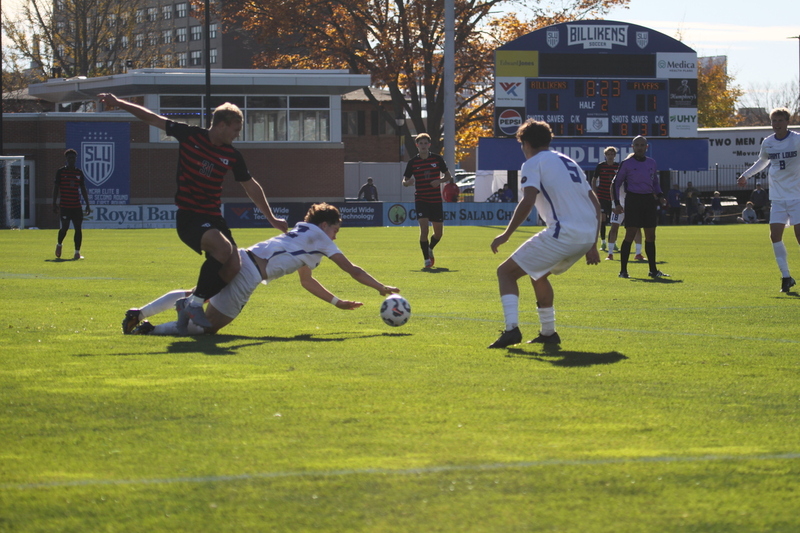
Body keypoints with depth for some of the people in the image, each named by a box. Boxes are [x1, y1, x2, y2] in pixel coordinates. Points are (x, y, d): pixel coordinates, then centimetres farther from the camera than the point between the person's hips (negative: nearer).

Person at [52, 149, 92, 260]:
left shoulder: (79, 173, 11)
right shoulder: (61, 172, 1)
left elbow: (83, 189, 15)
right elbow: (56, 188, 1)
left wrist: (87, 204, 10)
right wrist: (54, 203, -5)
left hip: (77, 206, 3)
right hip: (64, 206, -3)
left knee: (78, 228, -3)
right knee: (65, 227, -8)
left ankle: (77, 252, 1)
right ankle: (59, 244, 21)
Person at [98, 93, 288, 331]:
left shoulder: (232, 155, 6)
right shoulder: (189, 135, -4)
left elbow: (251, 186, 17)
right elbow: (152, 118, 3)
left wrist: (272, 218, 21)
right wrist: (118, 103, 2)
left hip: (213, 216, 5)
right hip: (188, 216, -5)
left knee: (233, 267, -10)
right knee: (223, 248, -30)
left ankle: (190, 302, 12)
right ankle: (195, 302, -14)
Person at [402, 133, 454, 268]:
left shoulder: (437, 159, 2)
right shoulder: (413, 162, 0)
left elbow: (448, 176, 8)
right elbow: (405, 181, 5)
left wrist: (440, 181, -13)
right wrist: (408, 182, -19)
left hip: (436, 200, 2)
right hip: (421, 200, -2)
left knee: (438, 233, 7)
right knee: (424, 228, -17)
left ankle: (430, 249, 37)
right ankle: (427, 259, -8)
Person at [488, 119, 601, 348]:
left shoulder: (533, 163, 3)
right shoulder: (569, 162, 25)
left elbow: (527, 201, -14)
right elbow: (596, 205, 22)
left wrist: (506, 234, -7)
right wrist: (592, 246, 25)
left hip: (562, 234, -8)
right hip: (587, 235, 8)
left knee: (506, 272, 2)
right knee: (538, 273, 31)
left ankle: (512, 328, -15)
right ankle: (548, 333, 29)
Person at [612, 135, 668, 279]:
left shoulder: (651, 163, 12)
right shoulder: (626, 163, -1)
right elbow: (616, 183, 3)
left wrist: (660, 194, 7)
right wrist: (617, 203, -5)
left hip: (649, 200, 5)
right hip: (633, 200, -5)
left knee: (650, 236, 7)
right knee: (630, 234, -10)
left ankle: (653, 270, 14)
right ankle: (623, 270, -6)